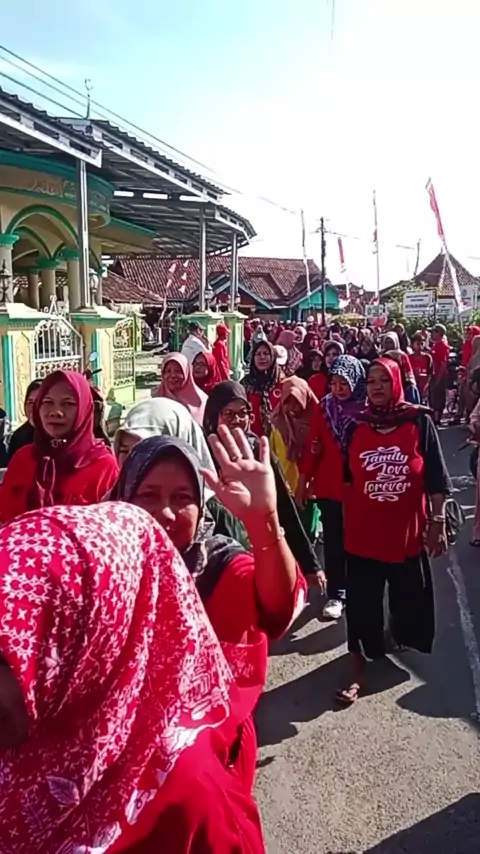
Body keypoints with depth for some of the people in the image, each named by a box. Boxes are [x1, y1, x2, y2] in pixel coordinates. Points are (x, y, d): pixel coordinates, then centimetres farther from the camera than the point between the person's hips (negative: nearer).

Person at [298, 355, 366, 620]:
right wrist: (303, 482, 2)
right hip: (329, 486, 2)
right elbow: (312, 447, 0)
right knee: (333, 542, 7)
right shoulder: (324, 408, -1)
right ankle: (336, 595, 17)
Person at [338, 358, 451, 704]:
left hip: (407, 531, 0)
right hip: (363, 531, 1)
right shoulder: (357, 427, 0)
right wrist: (347, 521, 12)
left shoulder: (419, 422, -6)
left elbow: (436, 479, -4)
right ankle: (358, 670, 16)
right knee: (362, 606, 4)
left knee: (408, 598, 18)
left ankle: (399, 637, 48)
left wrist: (438, 522, -6)